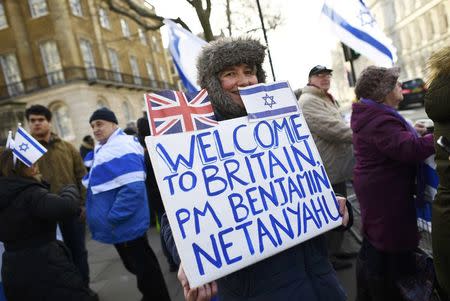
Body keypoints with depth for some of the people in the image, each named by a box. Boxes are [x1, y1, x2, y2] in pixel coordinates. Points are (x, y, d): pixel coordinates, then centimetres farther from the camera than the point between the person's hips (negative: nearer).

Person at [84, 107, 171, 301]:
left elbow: (133, 187, -30)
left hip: (125, 223, -11)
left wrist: (112, 217, -24)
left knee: (143, 267, 4)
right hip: (122, 223, 11)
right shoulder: (104, 147, 14)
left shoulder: (122, 147, -20)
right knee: (138, 265, 23)